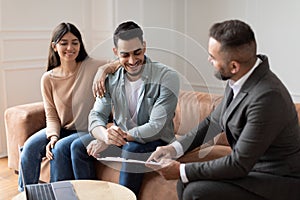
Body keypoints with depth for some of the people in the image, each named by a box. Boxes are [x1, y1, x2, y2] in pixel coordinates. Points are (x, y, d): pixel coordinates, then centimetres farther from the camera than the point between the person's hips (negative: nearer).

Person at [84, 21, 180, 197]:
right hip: (121, 142, 4)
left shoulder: (167, 77, -16)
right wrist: (106, 134, -30)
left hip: (156, 144, -4)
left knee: (132, 148, -35)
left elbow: (156, 126, -20)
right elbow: (96, 115, -5)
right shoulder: (111, 78, 0)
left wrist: (117, 139, -29)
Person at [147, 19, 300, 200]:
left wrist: (182, 170, -18)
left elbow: (239, 164, -25)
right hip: (250, 166, 8)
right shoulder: (240, 80, -3)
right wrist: (174, 148, 0)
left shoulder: (267, 97, -30)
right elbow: (214, 121, 11)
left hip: (279, 184, -8)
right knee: (185, 184, 4)